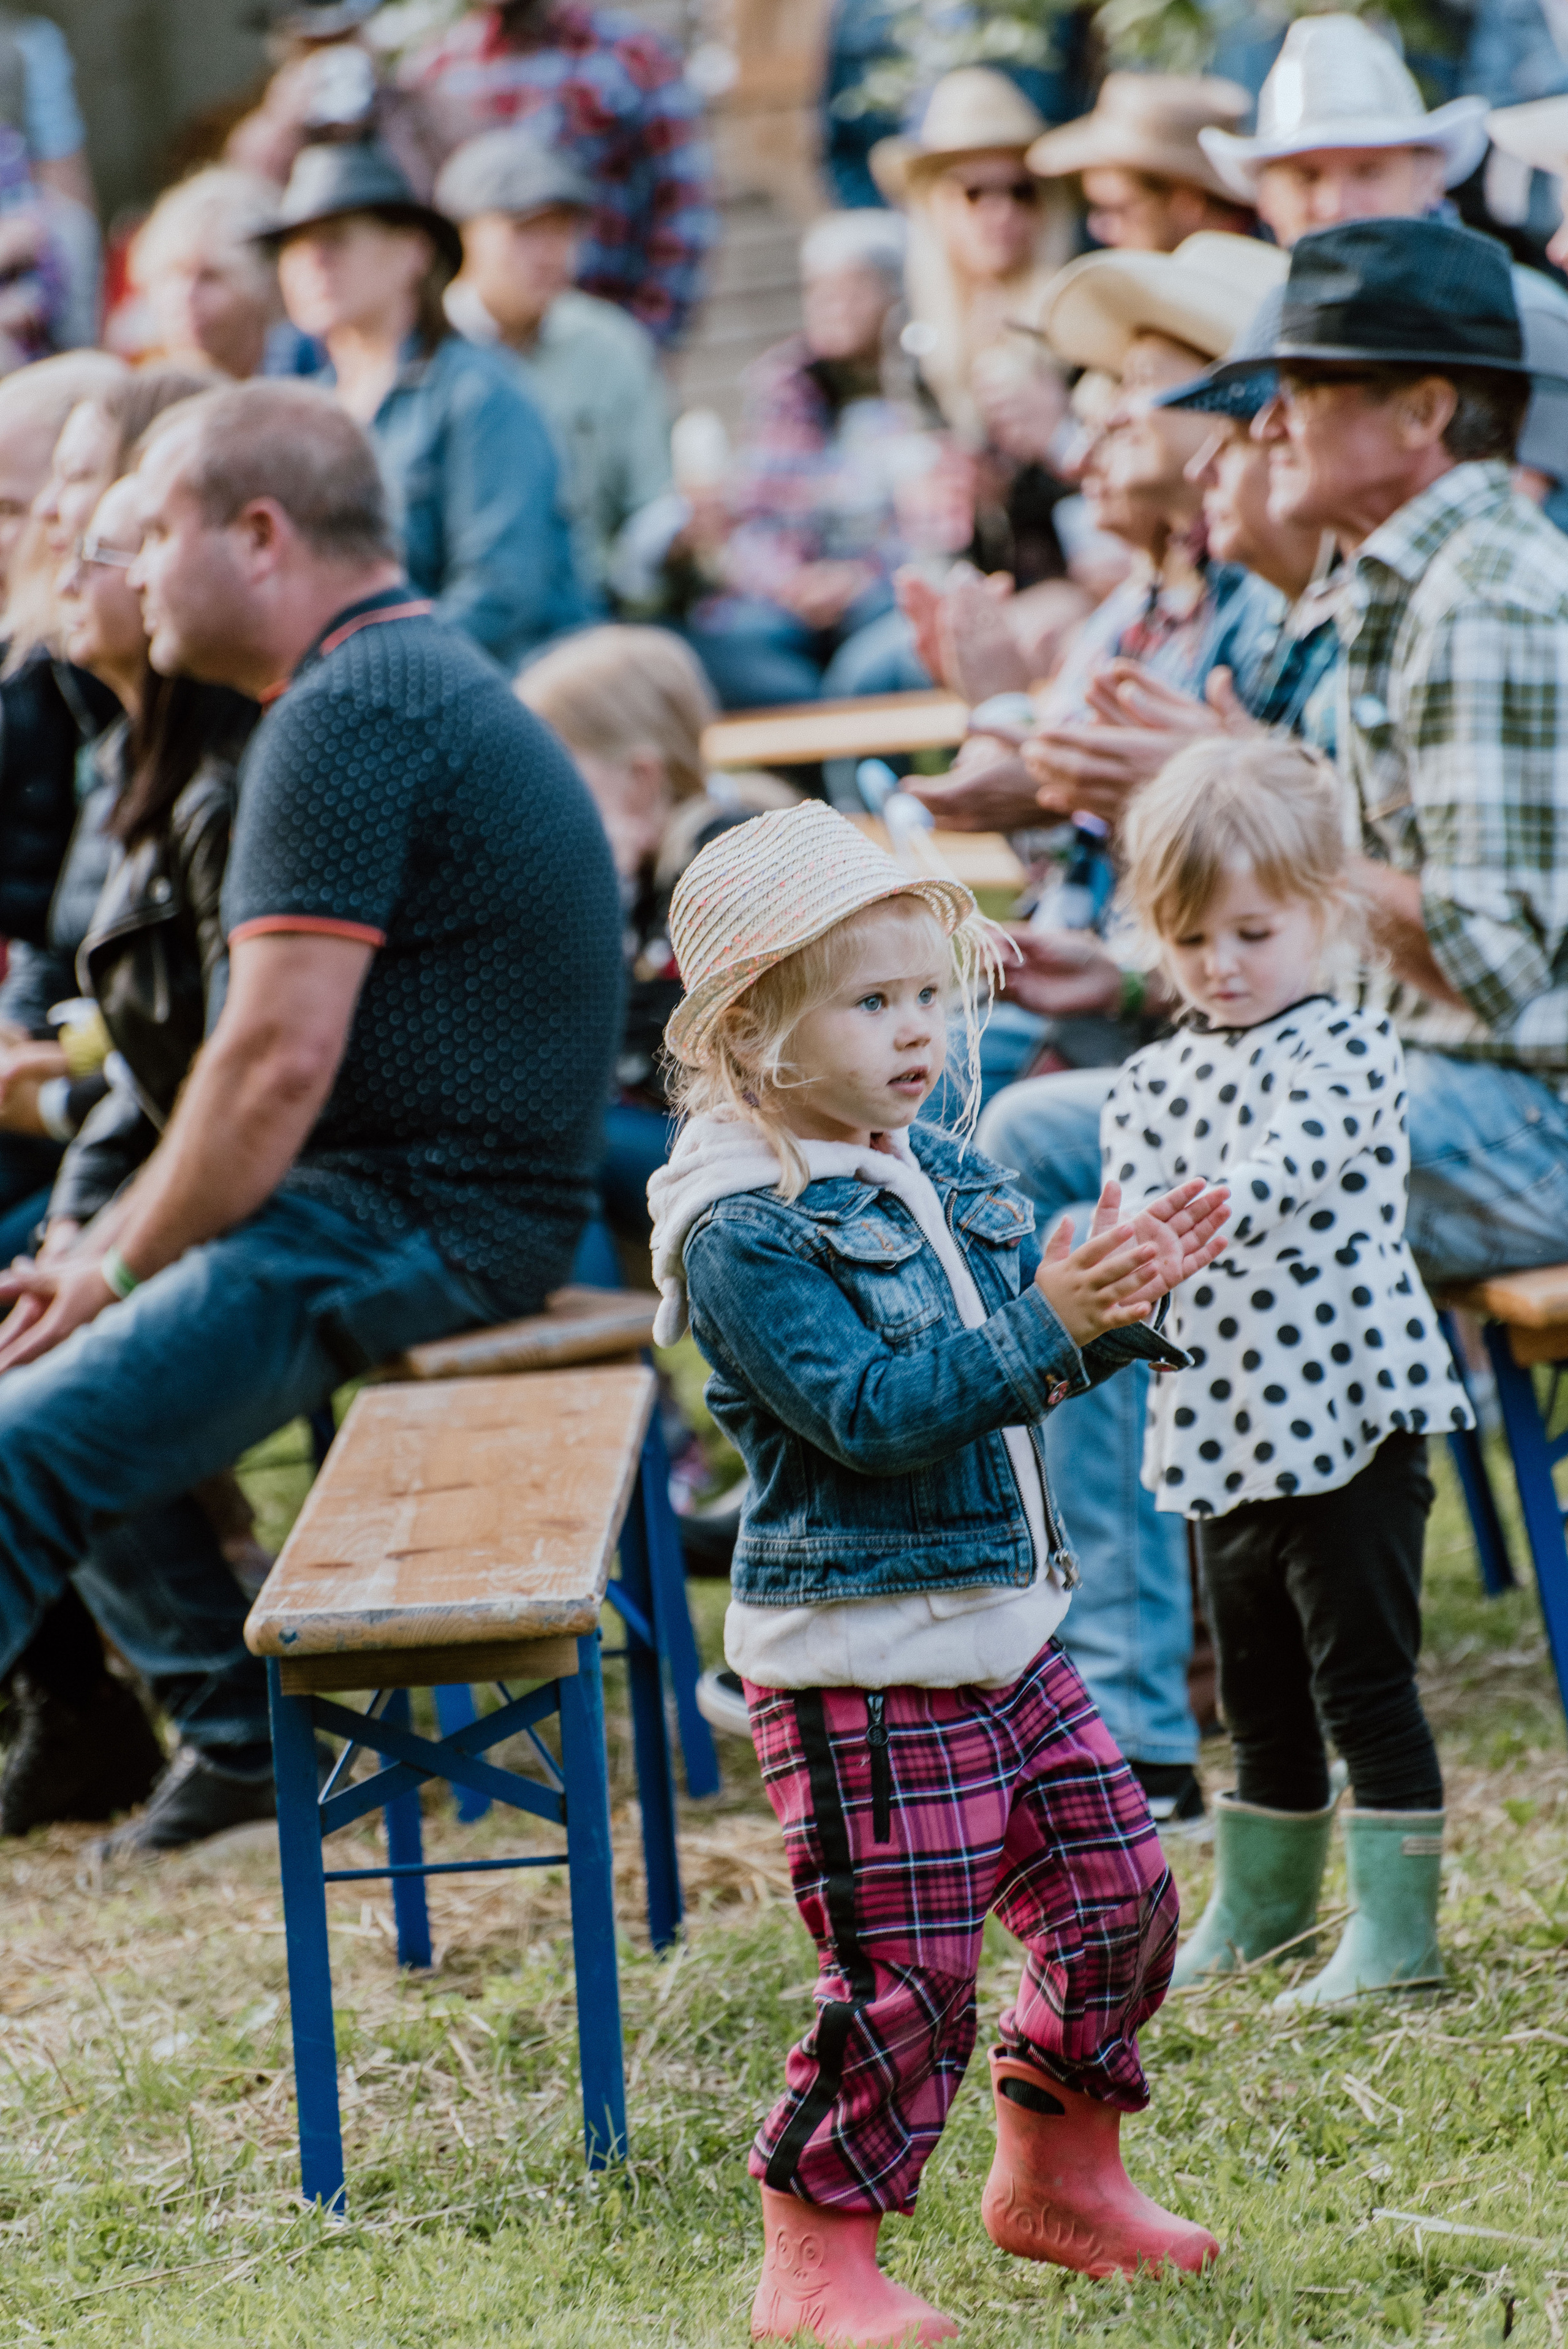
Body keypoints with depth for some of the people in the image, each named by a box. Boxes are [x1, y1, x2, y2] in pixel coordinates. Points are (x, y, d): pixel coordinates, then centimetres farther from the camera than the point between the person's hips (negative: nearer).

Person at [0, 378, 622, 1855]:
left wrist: (123, 1268, -10)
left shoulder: (346, 714, -16)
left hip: (419, 1222, -11)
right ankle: (245, 1725, 17)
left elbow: (277, 1063, -22)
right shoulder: (417, 677, 18)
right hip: (432, 1198, 11)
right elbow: (273, 1050, 21)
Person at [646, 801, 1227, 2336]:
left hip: (1000, 1628, 9)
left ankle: (1056, 2179, 34)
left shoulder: (940, 1174, 9)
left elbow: (1021, 1357, 15)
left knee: (1116, 1896, 15)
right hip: (858, 1667, -9)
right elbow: (869, 1411, -25)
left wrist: (1124, 1298, -5)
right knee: (902, 1976, -5)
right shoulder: (741, 1228, -17)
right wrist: (1051, 1326, -31)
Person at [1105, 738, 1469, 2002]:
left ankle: (1397, 1925, 7)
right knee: (1259, 1685, 19)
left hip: (1345, 1411, -6)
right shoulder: (1155, 1078, 9)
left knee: (1362, 1679, -2)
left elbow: (1281, 1172, -29)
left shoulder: (1344, 1052, -12)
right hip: (1223, 1423, 7)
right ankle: (1260, 1899, 33)